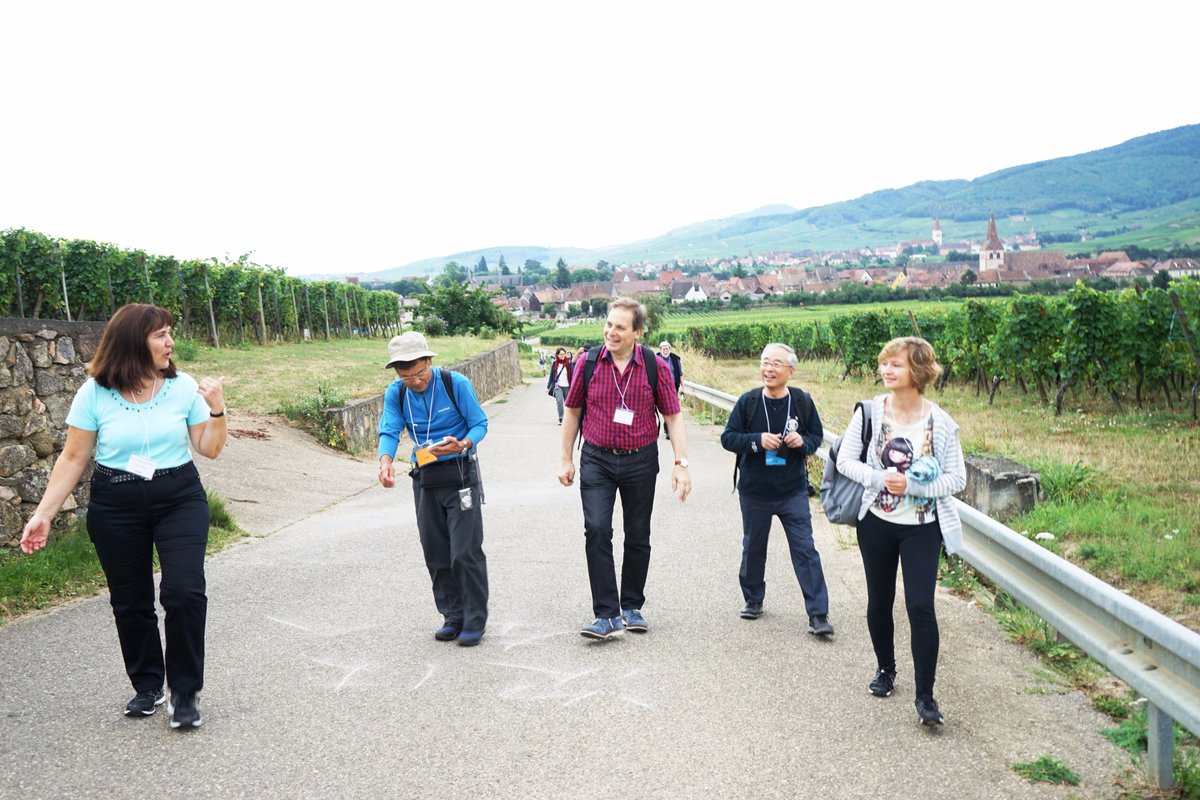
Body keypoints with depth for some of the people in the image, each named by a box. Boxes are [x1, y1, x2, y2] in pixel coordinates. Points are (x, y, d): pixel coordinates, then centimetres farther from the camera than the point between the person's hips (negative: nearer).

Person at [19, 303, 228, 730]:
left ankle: (185, 692, 3)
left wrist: (217, 409, -15)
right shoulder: (94, 393, -6)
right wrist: (43, 514, -3)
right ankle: (147, 685, 29)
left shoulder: (184, 387, -4)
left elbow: (210, 449, 1)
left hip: (179, 499, 0)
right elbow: (73, 459, 0)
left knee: (184, 591, -13)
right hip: (115, 507, 0)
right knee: (131, 602, 9)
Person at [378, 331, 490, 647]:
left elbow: (480, 423, -8)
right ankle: (453, 616, 22)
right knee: (436, 553, 9)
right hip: (425, 479, 5)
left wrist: (462, 444, -29)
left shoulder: (455, 383, -12)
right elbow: (389, 431, -8)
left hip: (460, 474, -5)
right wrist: (386, 460, -29)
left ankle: (475, 620, 4)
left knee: (466, 551, -7)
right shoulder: (395, 392, -1)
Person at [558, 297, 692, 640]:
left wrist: (681, 463, -9)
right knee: (596, 530, -13)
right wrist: (566, 460, 7)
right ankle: (607, 615, -10)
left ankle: (632, 607, 26)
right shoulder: (588, 363, -3)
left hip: (640, 461, 1)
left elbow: (673, 417, -1)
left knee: (638, 536, 9)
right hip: (597, 460, 0)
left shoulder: (655, 366, -5)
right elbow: (572, 412, 7)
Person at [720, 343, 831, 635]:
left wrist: (803, 442, -17)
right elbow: (728, 438, -5)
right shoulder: (748, 401, -7)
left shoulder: (802, 401, -5)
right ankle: (753, 600, 36)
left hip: (793, 491, -1)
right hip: (754, 491, 1)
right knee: (753, 548, 16)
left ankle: (818, 614, 1)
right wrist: (757, 440, -21)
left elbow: (817, 436, 5)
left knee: (805, 550, -3)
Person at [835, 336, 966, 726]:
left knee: (920, 605, -8)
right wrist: (880, 478, -20)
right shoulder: (870, 411, -6)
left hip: (922, 528, -2)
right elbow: (845, 460, -3)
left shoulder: (941, 422, -9)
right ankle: (885, 668, 39)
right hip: (876, 523, 2)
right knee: (879, 602, 15)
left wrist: (912, 485, -20)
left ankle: (925, 695, 3)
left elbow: (957, 478, -6)